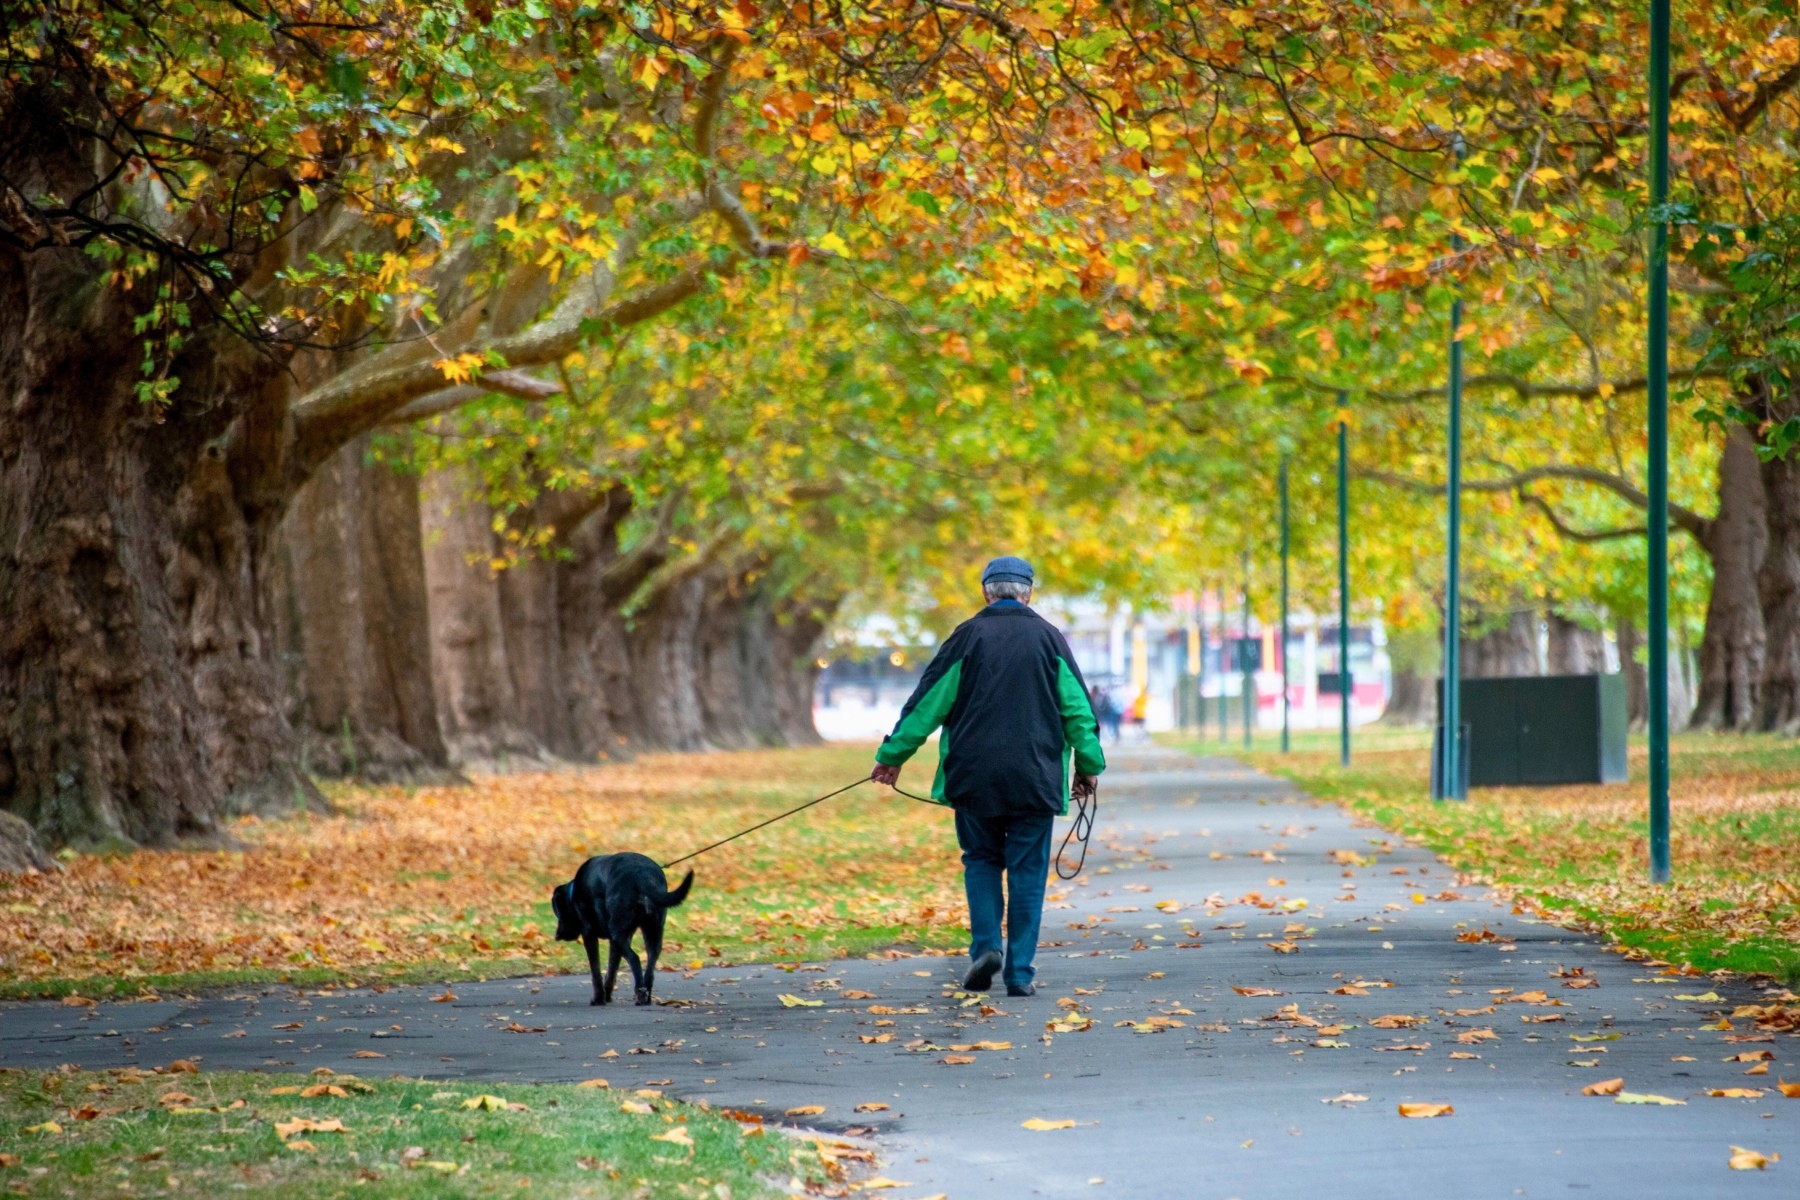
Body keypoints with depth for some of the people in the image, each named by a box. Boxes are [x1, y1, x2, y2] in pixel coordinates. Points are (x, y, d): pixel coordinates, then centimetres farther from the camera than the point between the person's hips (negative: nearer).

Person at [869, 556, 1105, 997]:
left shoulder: (968, 636, -1)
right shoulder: (1049, 637, 4)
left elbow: (927, 703, 1)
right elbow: (1078, 708, 6)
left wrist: (891, 756, 10)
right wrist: (1089, 766, 16)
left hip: (975, 777, 0)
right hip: (1035, 778, 0)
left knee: (981, 861, 15)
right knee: (1027, 871, 5)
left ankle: (985, 945, -3)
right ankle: (1020, 972, 2)